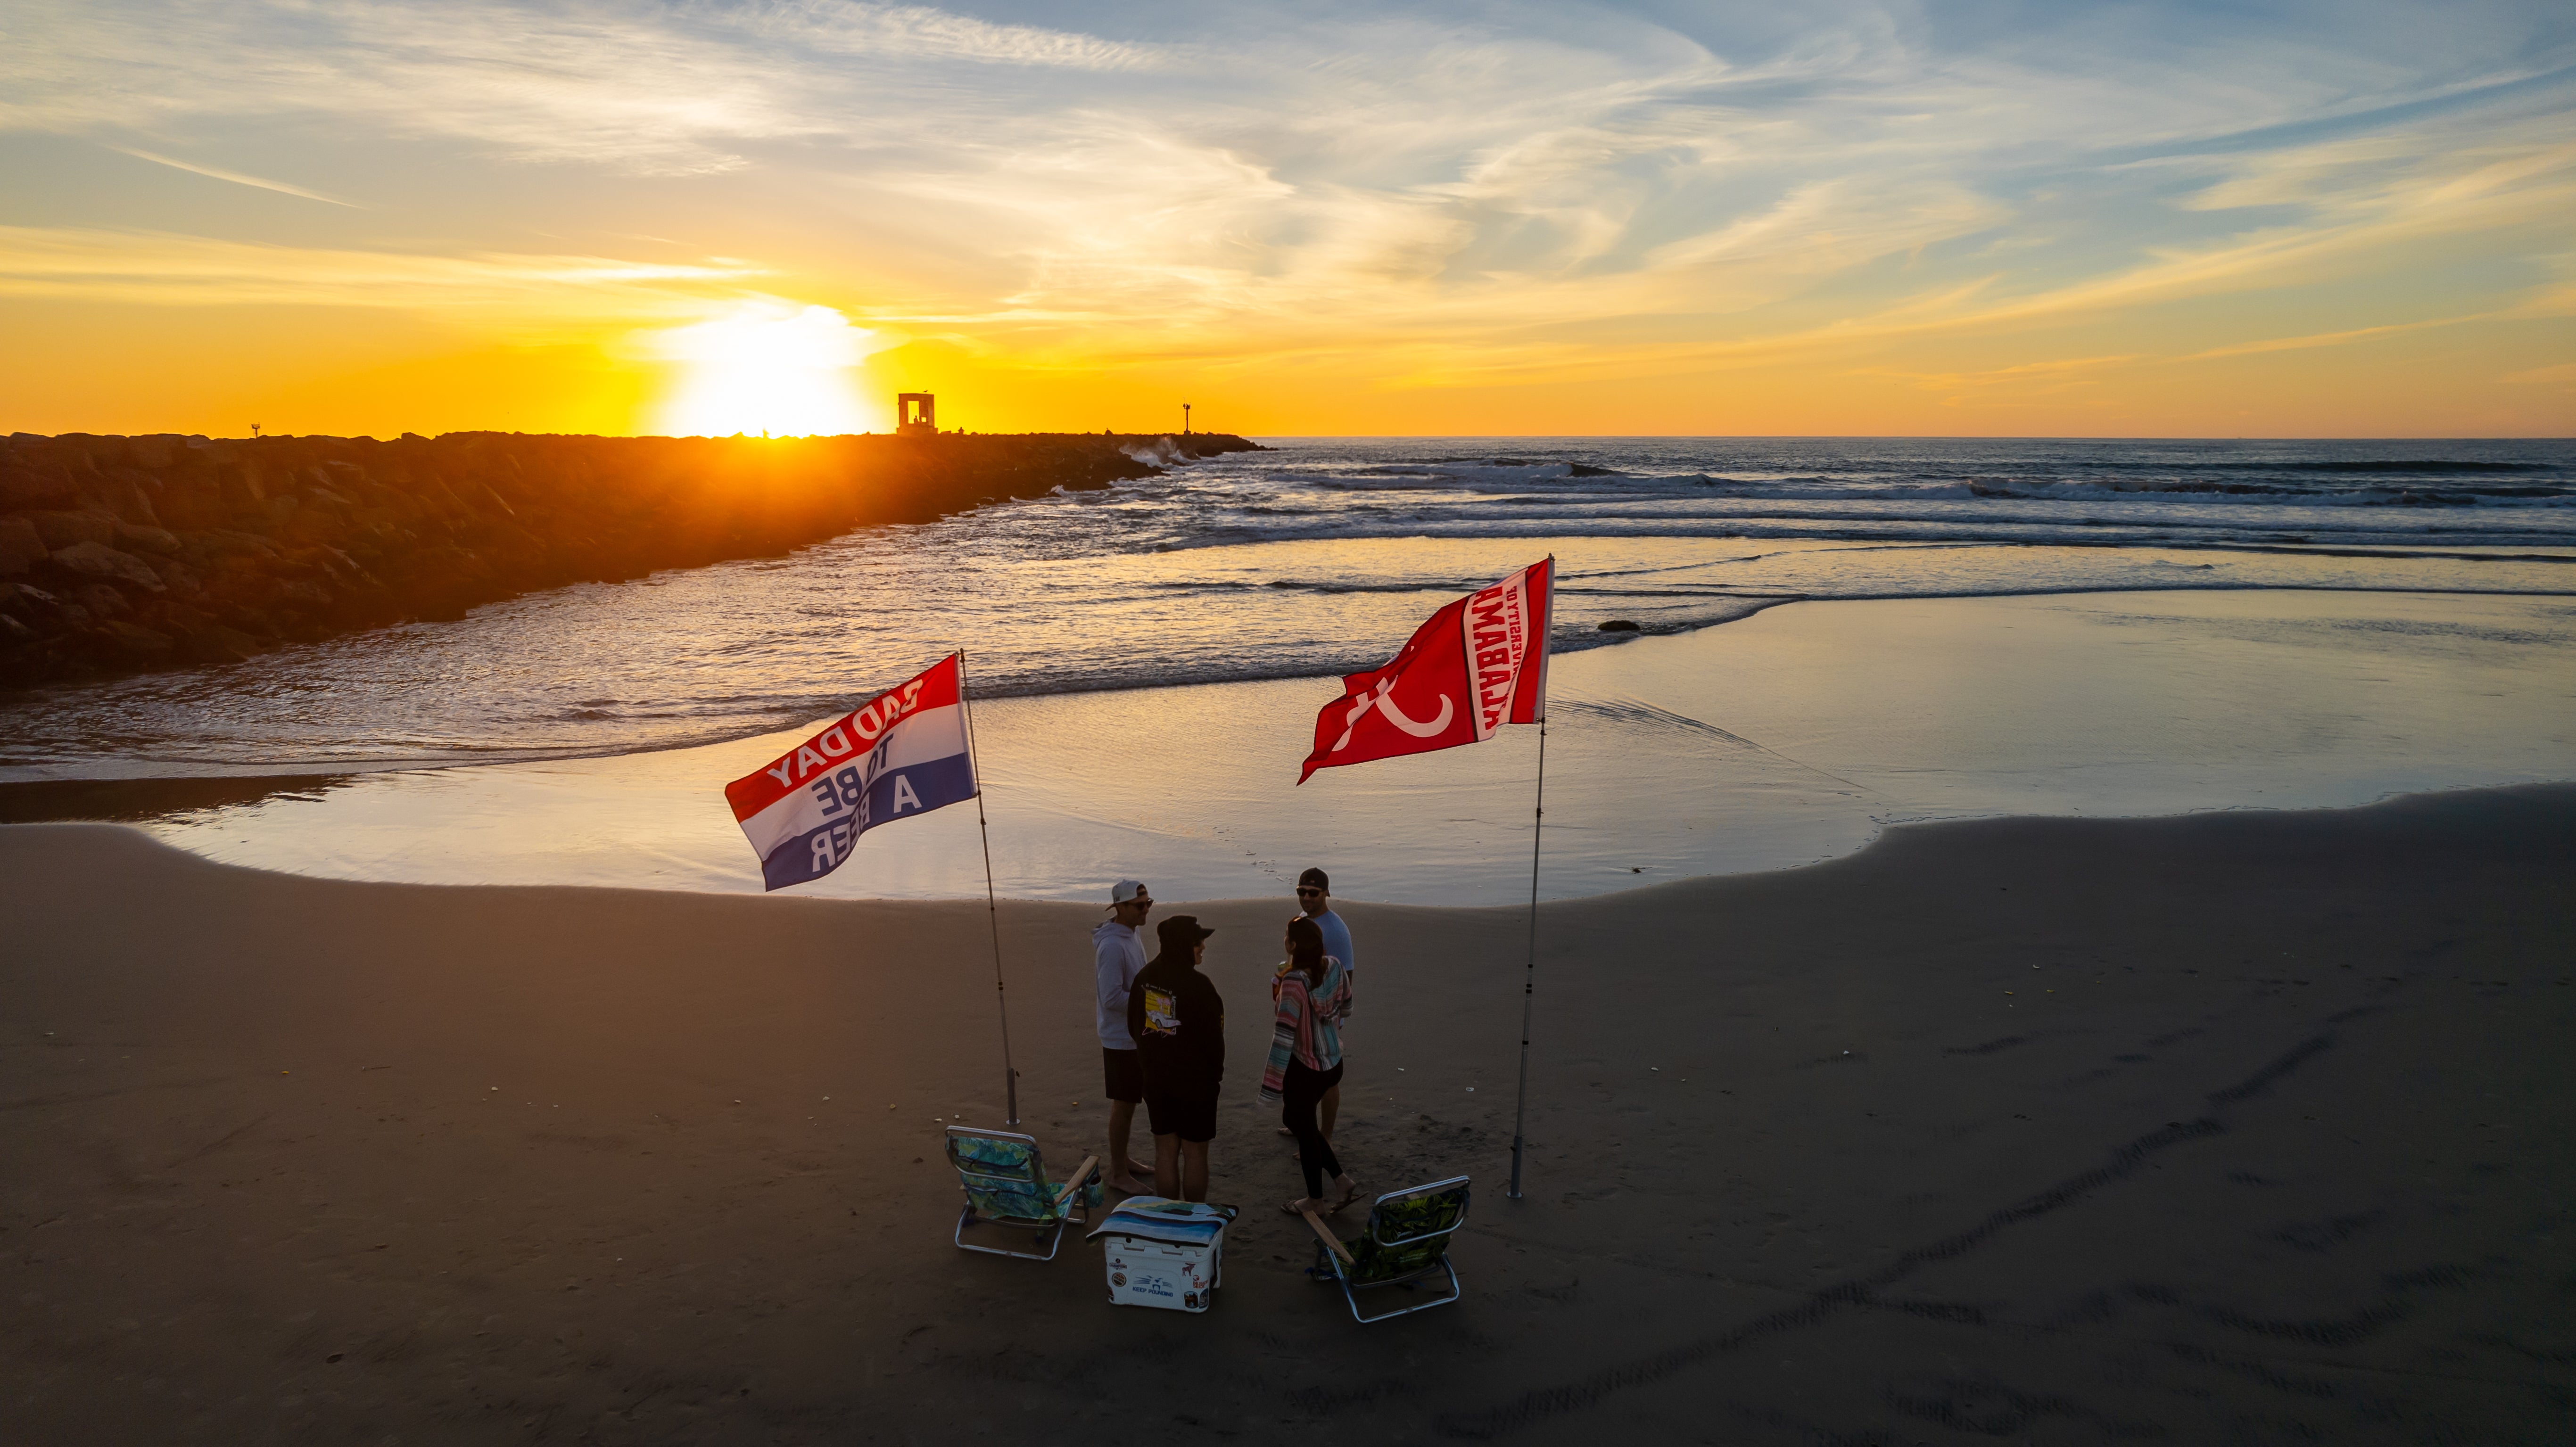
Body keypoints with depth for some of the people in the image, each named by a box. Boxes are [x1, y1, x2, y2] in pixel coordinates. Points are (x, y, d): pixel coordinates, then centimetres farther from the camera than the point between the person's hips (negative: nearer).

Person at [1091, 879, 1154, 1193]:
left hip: (1136, 1035, 9)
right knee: (1124, 1104, 1)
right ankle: (1118, 1173, 14)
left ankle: (1122, 1158, 35)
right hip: (1121, 1038, -9)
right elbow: (1112, 998, -28)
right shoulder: (1112, 946, -25)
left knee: (1129, 1102, 20)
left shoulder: (1132, 936, 6)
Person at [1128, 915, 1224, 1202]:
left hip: (1155, 1079, 6)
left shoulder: (1145, 979, -1)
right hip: (1195, 1081, -5)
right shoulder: (1199, 986, -21)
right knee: (1195, 1153, 7)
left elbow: (1134, 1027, 9)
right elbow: (1213, 1038, -14)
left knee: (1165, 1150, 13)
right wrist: (1215, 1073, 2)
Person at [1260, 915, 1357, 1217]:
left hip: (1304, 1068, -7)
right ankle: (1343, 1180, 26)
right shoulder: (1334, 967, -8)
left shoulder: (1295, 982, -28)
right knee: (1295, 1119, 26)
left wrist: (1271, 1085, -24)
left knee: (1304, 1128, 14)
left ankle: (1315, 1199, 31)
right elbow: (1345, 1004, 10)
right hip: (1333, 1064, 7)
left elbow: (1284, 1035, -28)